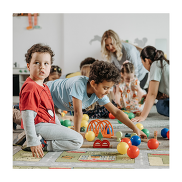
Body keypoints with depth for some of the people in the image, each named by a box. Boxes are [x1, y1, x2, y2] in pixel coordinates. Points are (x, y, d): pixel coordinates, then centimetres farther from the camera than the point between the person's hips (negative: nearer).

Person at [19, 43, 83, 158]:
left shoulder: (44, 87, 18)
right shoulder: (31, 88, -16)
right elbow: (27, 116, -22)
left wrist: (60, 128, 25)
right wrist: (32, 142, -25)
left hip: (49, 125, 10)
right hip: (39, 126, -10)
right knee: (78, 140, -12)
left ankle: (42, 143, 8)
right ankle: (43, 144, -12)